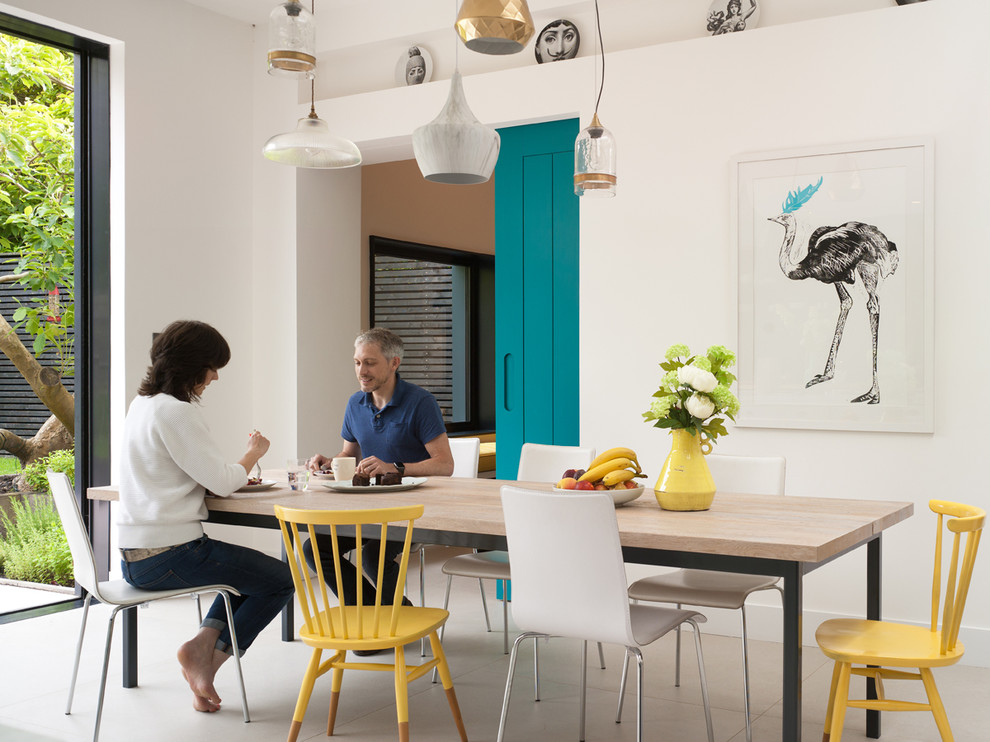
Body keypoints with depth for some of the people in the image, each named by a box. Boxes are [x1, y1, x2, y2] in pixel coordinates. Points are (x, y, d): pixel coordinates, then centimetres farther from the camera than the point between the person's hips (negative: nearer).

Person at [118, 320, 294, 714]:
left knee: (249, 572, 26)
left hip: (136, 556, 10)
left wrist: (238, 470, 8)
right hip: (168, 555, -10)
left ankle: (203, 643, 9)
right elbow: (221, 482, -16)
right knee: (281, 578, 4)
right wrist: (252, 454, 3)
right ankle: (208, 656, 5)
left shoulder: (142, 404, 13)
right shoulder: (176, 411, -17)